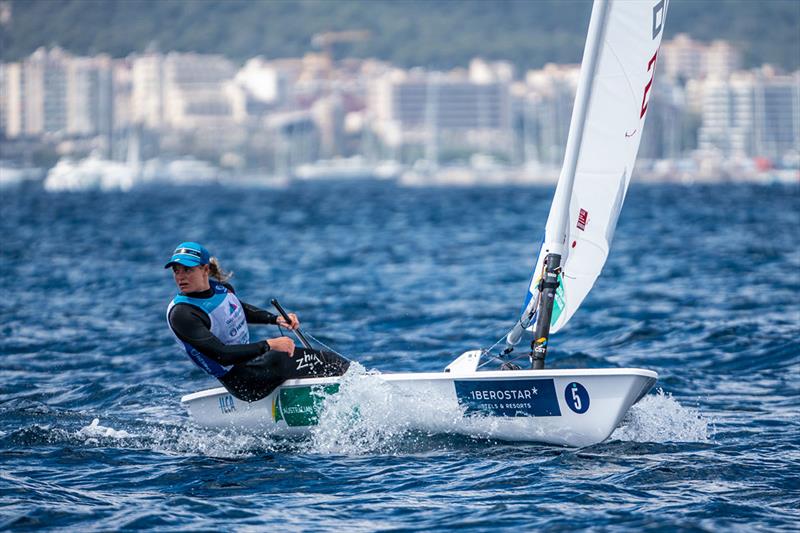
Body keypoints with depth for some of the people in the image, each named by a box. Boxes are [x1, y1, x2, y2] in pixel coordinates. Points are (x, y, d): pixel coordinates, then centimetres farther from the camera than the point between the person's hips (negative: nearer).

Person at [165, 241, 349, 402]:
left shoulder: (220, 288, 1)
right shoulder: (181, 314, -22)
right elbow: (221, 355, -28)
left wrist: (277, 319, 8)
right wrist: (268, 345, -32)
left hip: (251, 358, 8)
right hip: (239, 382, -8)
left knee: (326, 359, 1)